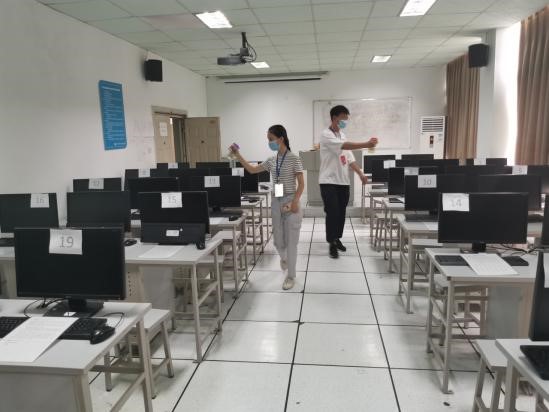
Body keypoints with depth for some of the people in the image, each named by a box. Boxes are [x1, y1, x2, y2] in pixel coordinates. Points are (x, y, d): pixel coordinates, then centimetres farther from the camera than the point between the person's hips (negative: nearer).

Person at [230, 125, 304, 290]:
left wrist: (295, 202, -20)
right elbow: (252, 170, 17)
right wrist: (237, 154, 12)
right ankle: (284, 258, 47)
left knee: (291, 241, 1)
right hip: (276, 202, 5)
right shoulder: (271, 161, 8)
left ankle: (290, 276, 14)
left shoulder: (294, 159, -9)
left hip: (290, 202, -5)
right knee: (278, 240, 13)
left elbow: (301, 184, -10)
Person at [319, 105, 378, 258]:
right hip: (329, 181, -7)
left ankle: (337, 239, 26)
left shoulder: (342, 135, 15)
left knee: (341, 213, 12)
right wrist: (367, 144, -30)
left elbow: (350, 158, 13)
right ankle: (332, 244, 3)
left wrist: (361, 174, 2)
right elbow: (345, 146, -26)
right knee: (332, 213, -7)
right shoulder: (326, 135, -11)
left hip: (343, 181, 7)